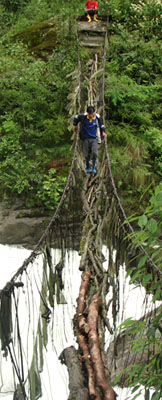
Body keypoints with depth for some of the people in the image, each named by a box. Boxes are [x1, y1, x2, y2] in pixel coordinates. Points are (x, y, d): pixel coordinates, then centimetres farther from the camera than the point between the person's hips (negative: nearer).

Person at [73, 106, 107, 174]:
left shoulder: (98, 117, -9)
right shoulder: (83, 116, -13)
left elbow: (101, 125, 12)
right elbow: (76, 118, 9)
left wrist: (103, 132, 5)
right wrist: (75, 125, 19)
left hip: (94, 138, 0)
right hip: (86, 138, 0)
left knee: (94, 153, -15)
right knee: (87, 155, 5)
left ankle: (93, 168, 4)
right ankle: (87, 167, 30)